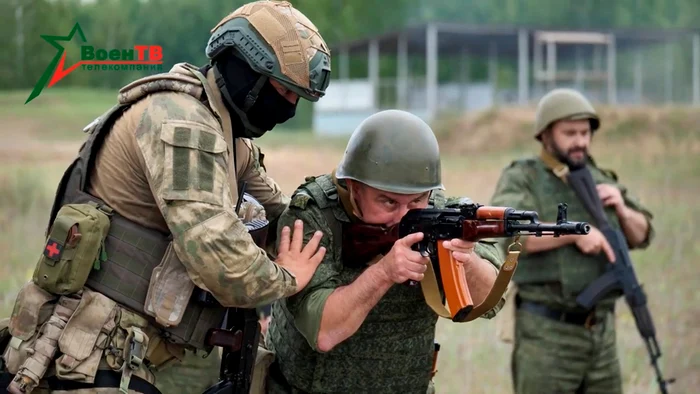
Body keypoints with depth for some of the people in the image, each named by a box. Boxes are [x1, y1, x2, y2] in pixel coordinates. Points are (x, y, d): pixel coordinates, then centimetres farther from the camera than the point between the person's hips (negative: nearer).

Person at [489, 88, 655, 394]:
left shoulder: (600, 180, 12)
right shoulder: (521, 178, -6)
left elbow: (641, 236, 15)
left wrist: (621, 207, -6)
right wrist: (575, 231, -27)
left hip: (601, 331, 6)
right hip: (547, 332, -6)